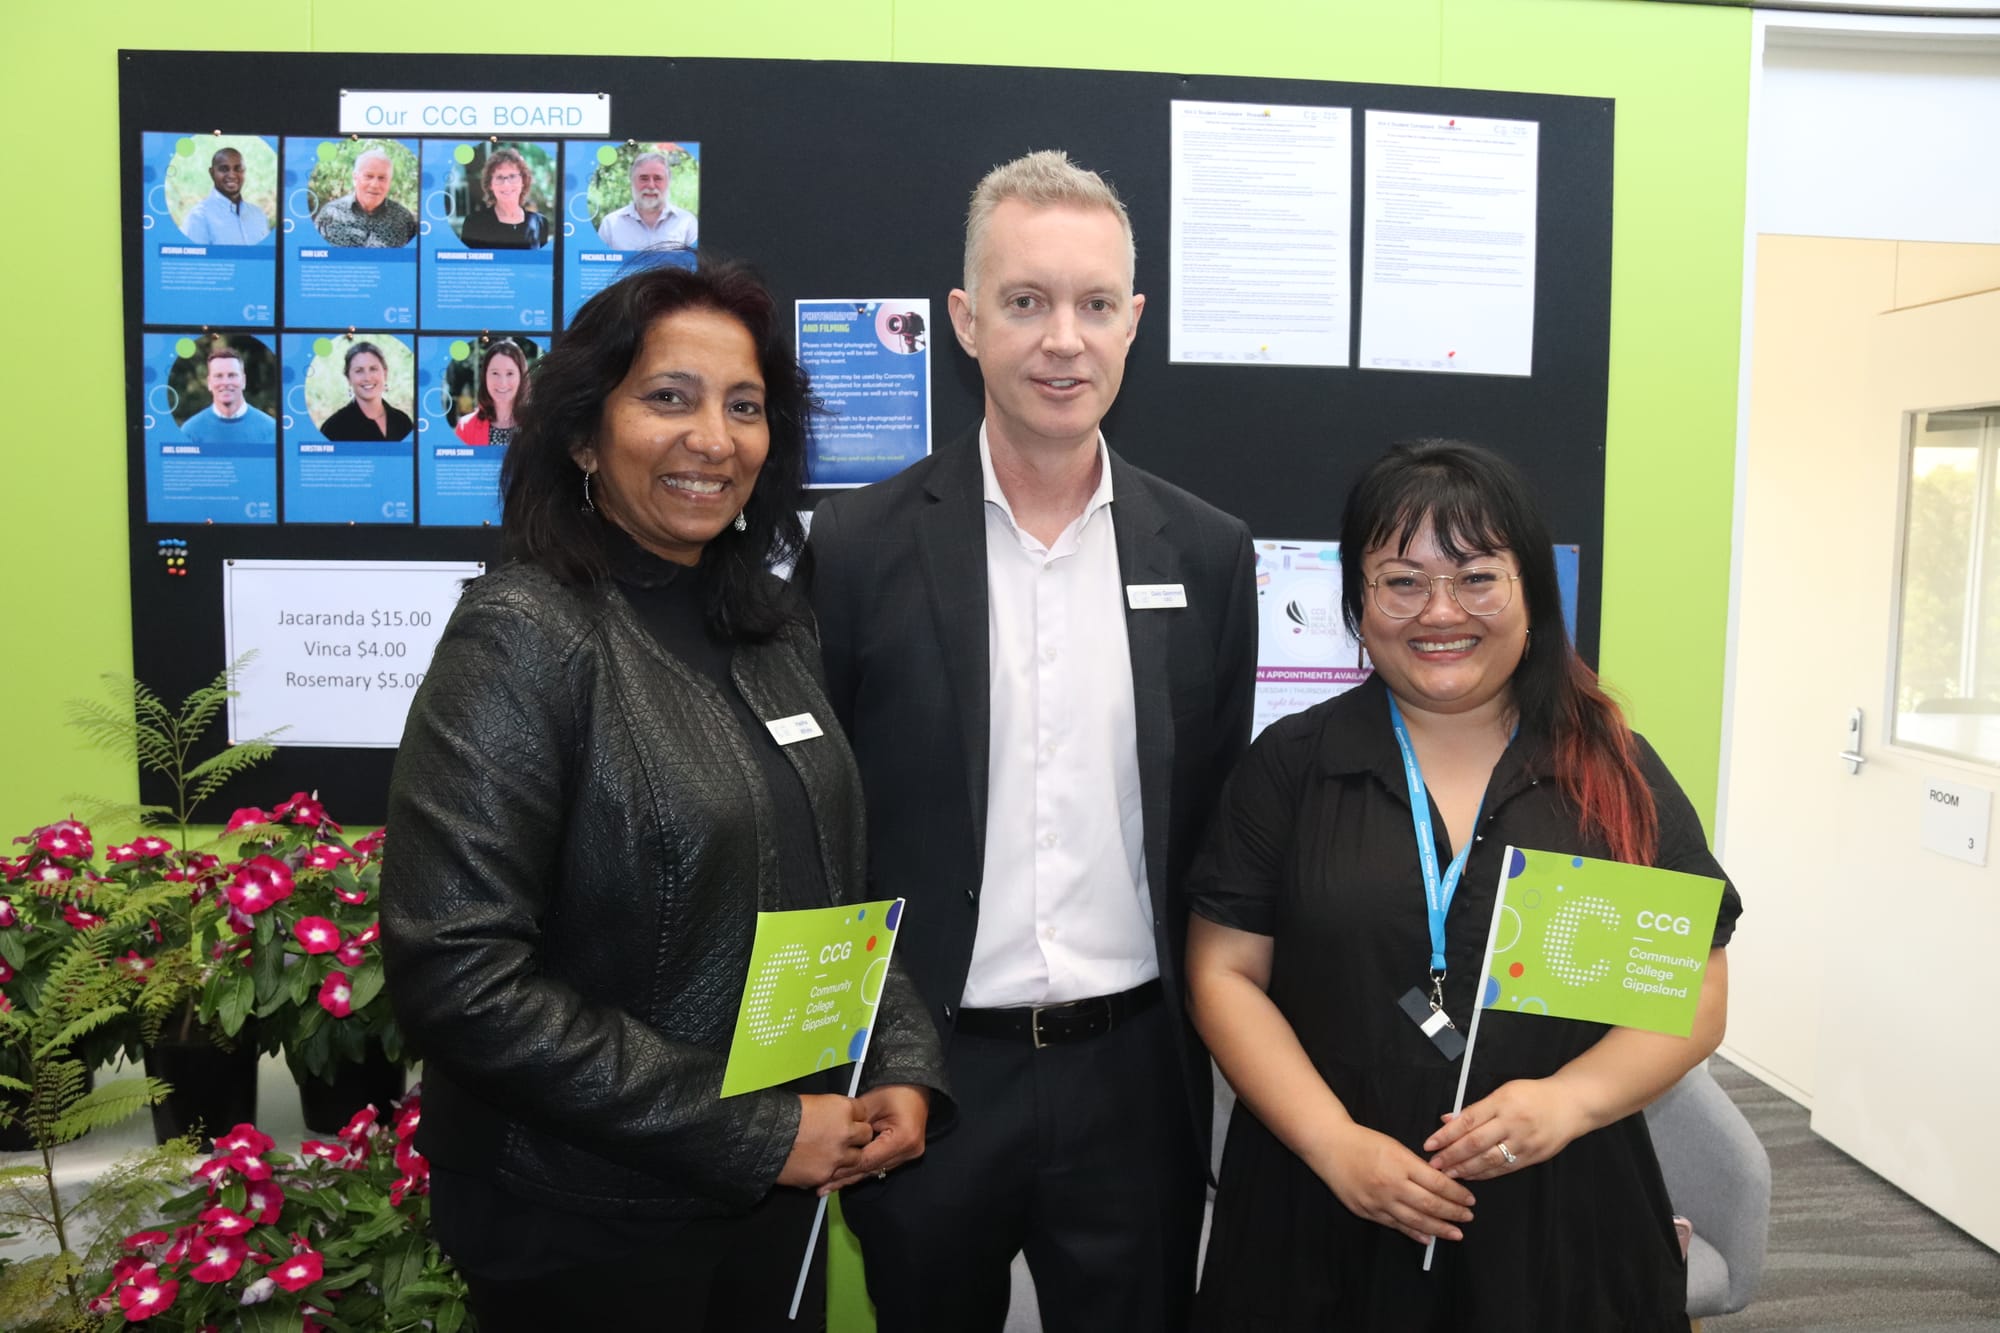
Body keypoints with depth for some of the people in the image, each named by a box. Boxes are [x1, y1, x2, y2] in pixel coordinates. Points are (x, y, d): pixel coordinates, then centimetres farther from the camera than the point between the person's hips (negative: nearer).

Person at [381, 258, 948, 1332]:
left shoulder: (771, 625, 3)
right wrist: (751, 1131, -20)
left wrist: (903, 1069, -4)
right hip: (584, 1234, -6)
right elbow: (456, 980, -23)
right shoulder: (524, 634, -17)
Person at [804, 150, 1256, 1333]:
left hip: (1136, 1074, 2)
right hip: (922, 1072, -1)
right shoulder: (860, 546, -7)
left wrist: (1214, 1048, 6)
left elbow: (1223, 819, 6)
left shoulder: (1208, 554, 0)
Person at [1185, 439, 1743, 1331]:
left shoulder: (1617, 775, 0)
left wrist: (1566, 1101, -14)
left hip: (1561, 1222, 1)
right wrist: (1336, 1143, -14)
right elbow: (1227, 974, -3)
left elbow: (1696, 992, 2)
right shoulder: (1289, 765, -2)